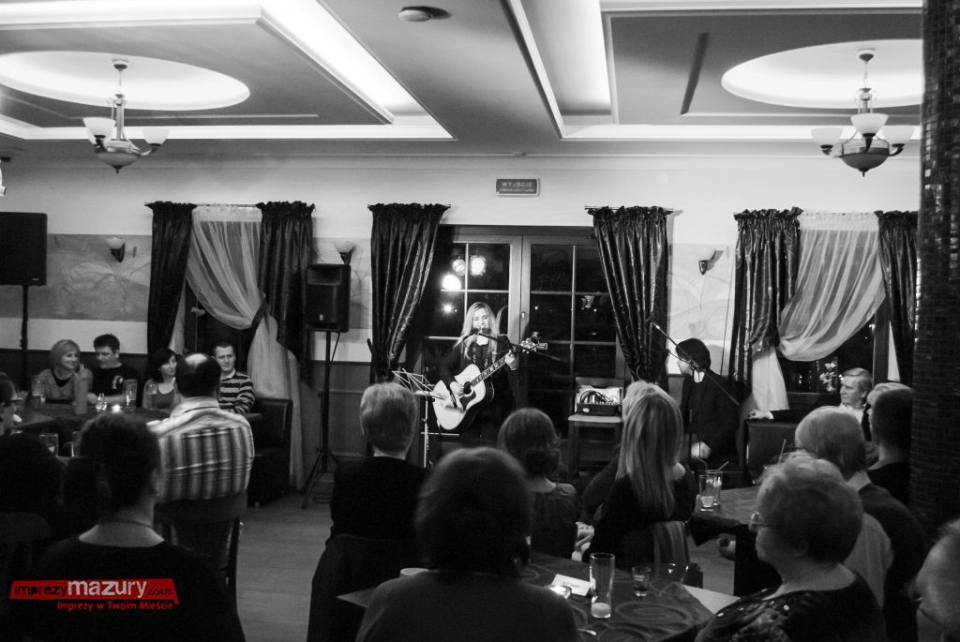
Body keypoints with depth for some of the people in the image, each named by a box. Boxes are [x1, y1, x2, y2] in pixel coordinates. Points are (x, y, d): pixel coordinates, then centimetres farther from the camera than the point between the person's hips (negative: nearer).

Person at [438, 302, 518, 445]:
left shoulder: (501, 346, 1)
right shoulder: (463, 346, 10)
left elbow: (513, 383, -4)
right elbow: (444, 366, 10)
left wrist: (513, 367, -26)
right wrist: (452, 383, -8)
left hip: (493, 406, -2)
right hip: (466, 407, 2)